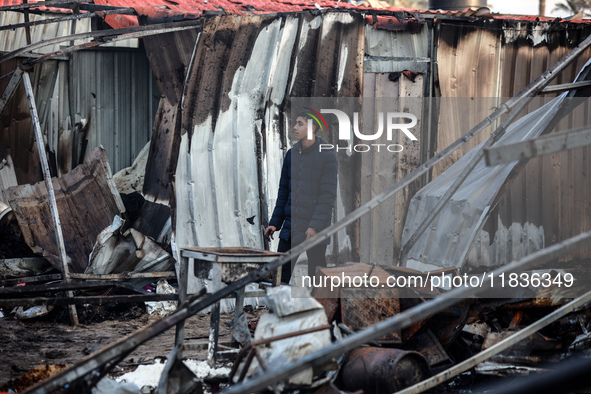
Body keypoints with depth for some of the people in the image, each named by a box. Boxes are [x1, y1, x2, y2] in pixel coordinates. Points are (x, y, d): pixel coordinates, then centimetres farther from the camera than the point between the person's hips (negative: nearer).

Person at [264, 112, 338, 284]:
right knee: (279, 277, 3)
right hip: (290, 228, 6)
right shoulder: (292, 154, 10)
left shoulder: (327, 156, -8)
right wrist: (275, 222, 10)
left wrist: (315, 225, -21)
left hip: (315, 231, -6)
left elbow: (328, 195, -12)